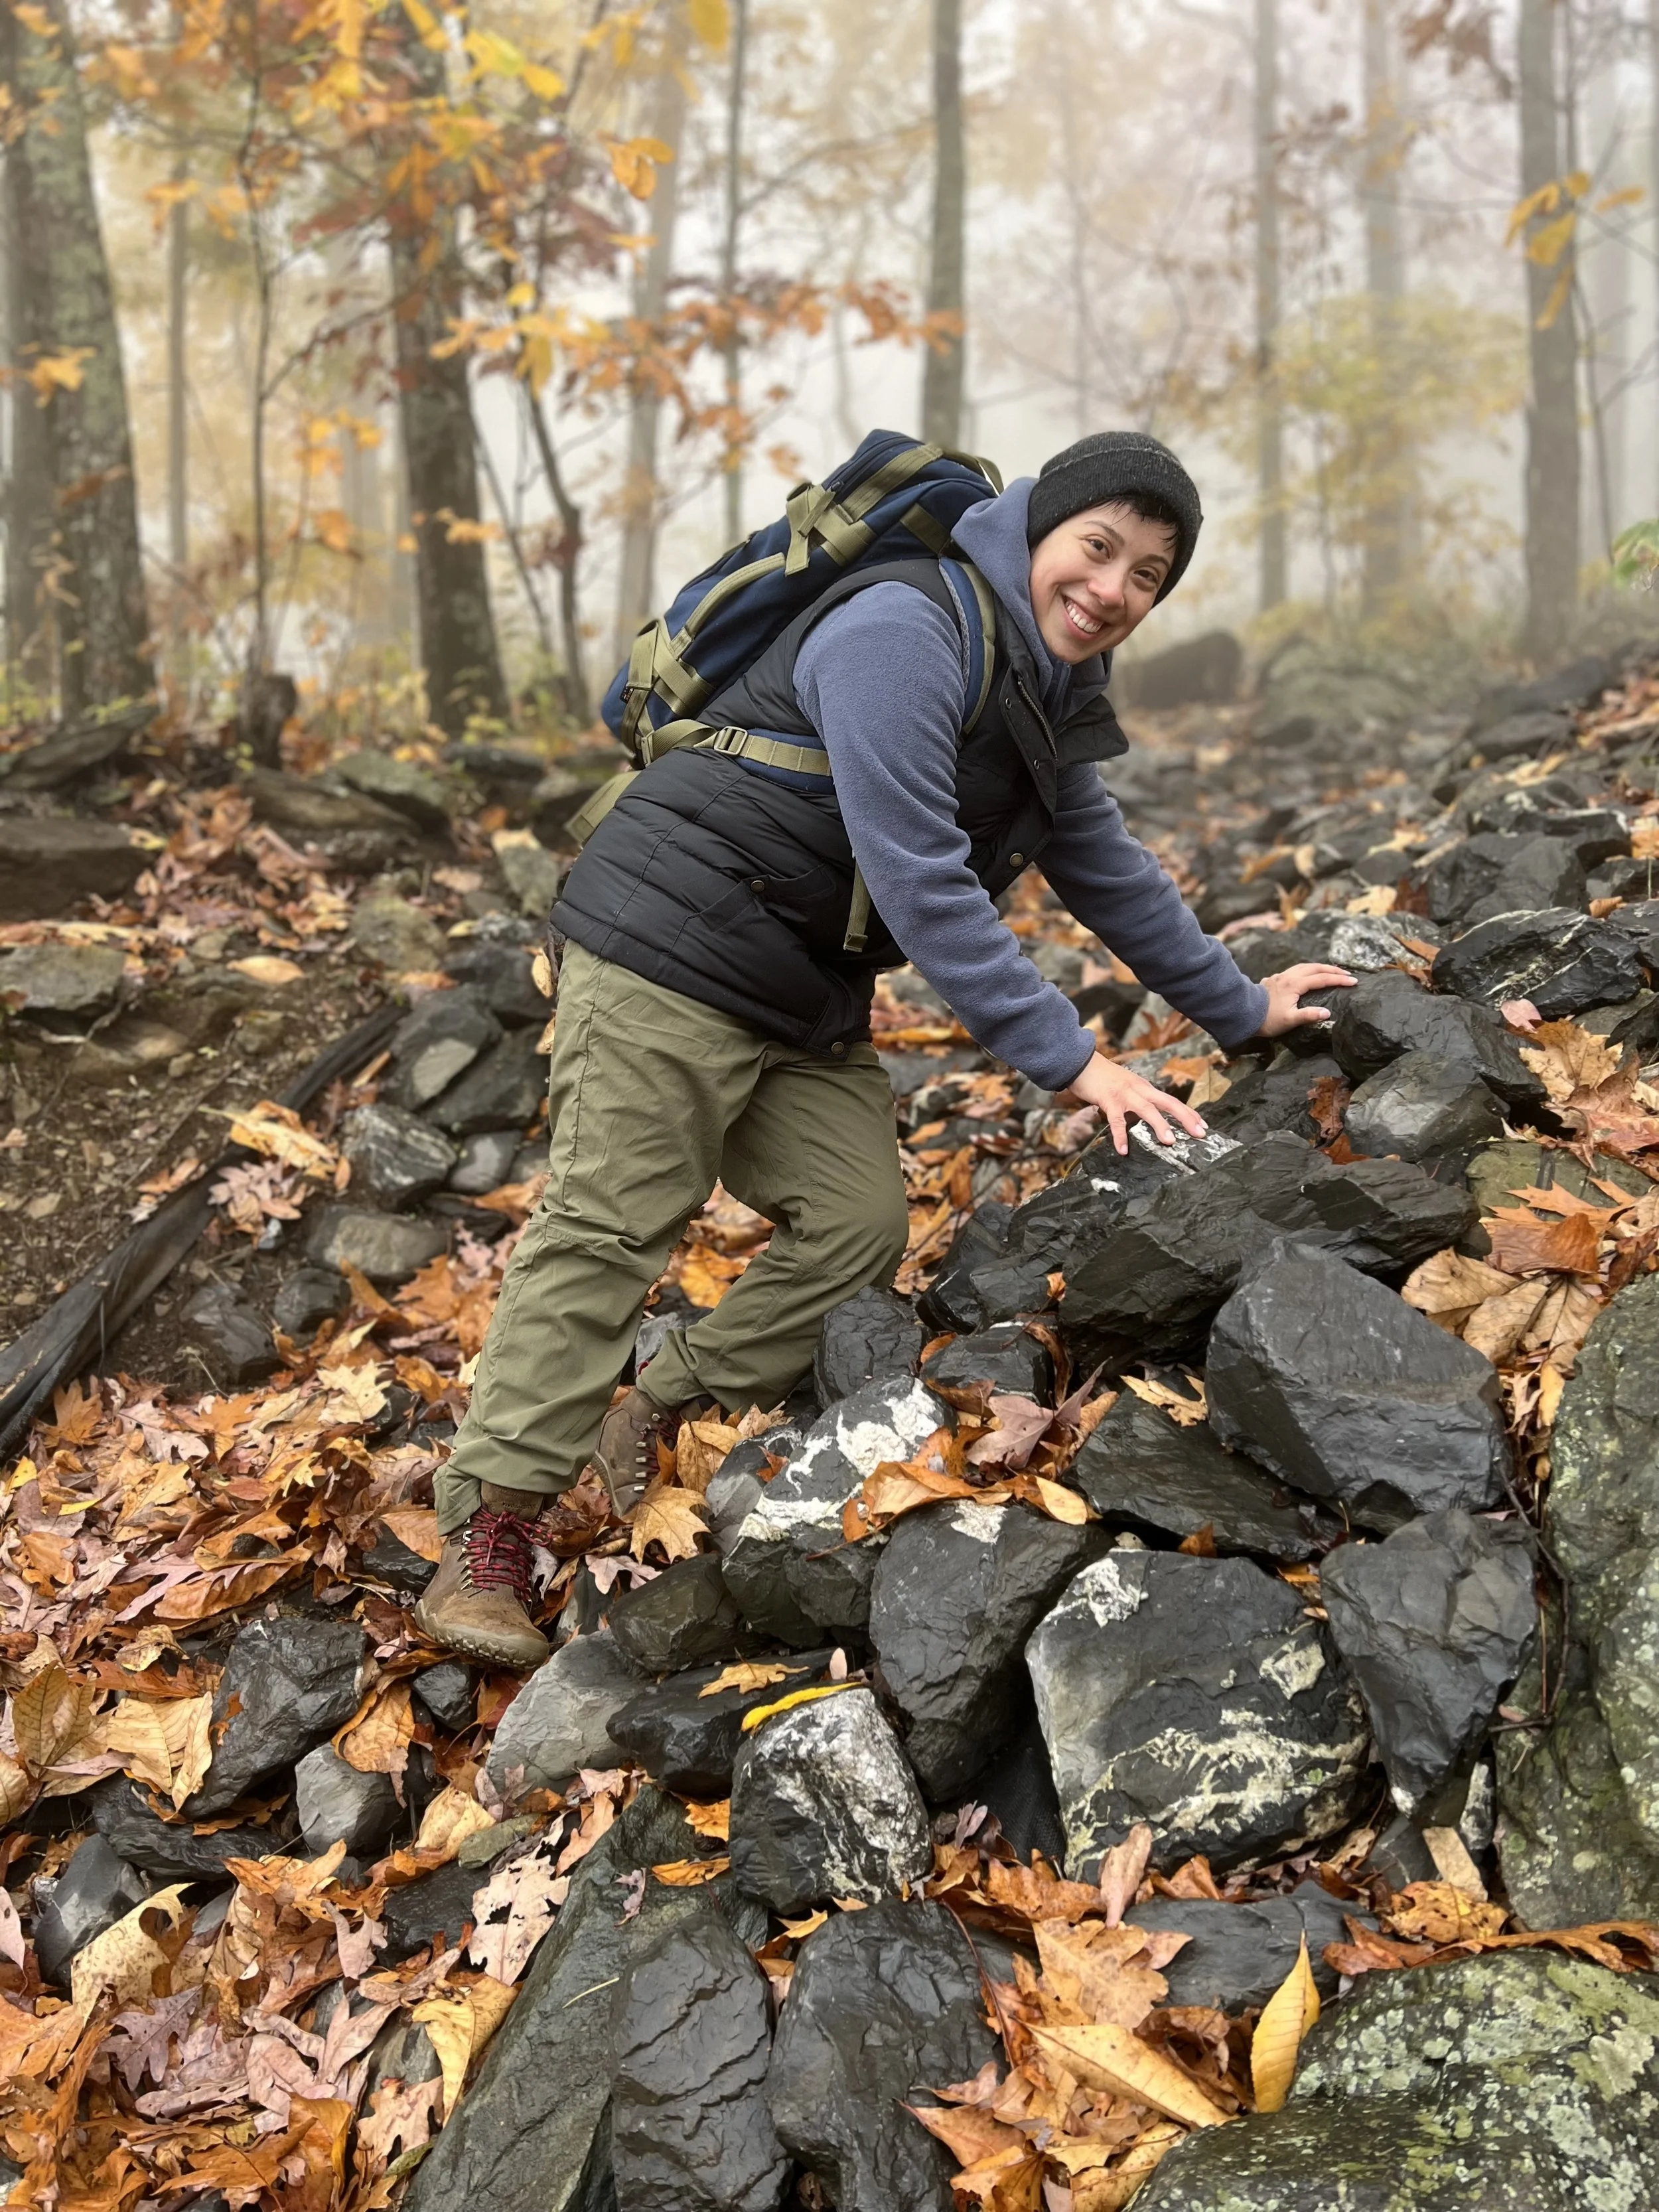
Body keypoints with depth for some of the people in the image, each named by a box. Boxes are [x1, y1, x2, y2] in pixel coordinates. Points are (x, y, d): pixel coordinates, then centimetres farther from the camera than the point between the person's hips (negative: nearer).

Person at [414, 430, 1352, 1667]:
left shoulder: (1049, 698, 13)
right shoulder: (907, 632, -18)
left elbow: (1104, 867, 23)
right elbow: (918, 880, -24)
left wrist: (1239, 1007, 25)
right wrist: (1068, 1059, -23)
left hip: (809, 1000, 9)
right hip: (675, 946, -9)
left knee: (857, 1226, -1)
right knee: (610, 1227, -10)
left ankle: (661, 1425, 12)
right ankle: (488, 1538, -4)